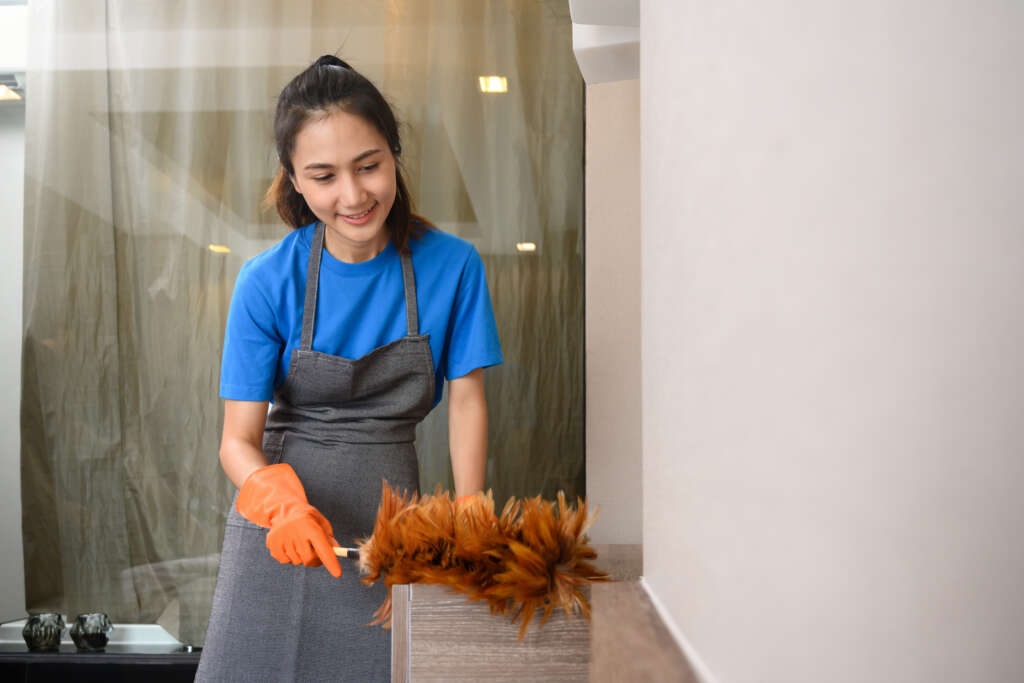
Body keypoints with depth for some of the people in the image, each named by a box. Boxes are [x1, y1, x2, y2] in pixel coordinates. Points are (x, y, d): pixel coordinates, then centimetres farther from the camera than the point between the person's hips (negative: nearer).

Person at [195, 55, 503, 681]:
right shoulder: (268, 282, -12)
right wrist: (283, 503, -32)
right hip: (280, 523, 0)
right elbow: (239, 439, -11)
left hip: (390, 518, 1)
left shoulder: (453, 265, -10)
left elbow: (467, 398, -3)